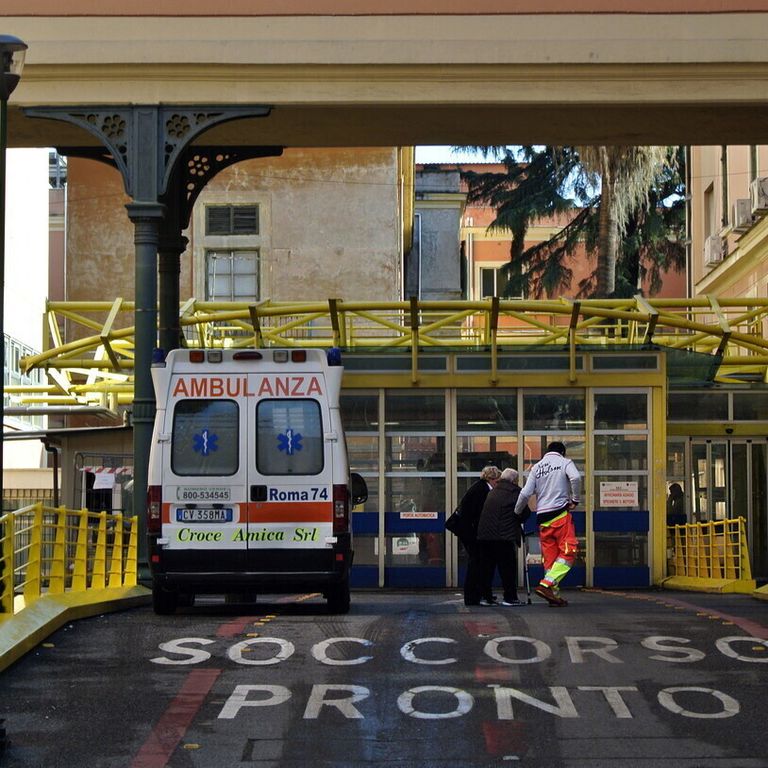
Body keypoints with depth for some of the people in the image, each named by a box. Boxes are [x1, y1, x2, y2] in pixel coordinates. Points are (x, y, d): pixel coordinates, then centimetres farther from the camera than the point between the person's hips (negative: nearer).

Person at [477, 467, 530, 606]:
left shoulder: (492, 492, 19)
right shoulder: (515, 492, -1)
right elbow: (525, 512, -2)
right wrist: (518, 521, 18)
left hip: (484, 534, 6)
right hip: (504, 536, -6)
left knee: (486, 567, 11)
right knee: (508, 567, 0)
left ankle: (485, 595, 12)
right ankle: (510, 597, 1)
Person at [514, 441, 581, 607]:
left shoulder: (536, 467, 16)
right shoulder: (565, 462, 7)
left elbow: (525, 493, 8)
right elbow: (575, 477, -15)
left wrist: (516, 512, 21)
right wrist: (575, 499, -3)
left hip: (542, 518, 5)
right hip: (560, 514, -5)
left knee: (550, 556, 9)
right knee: (568, 553, -5)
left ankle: (554, 594, 8)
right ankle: (546, 584, -20)